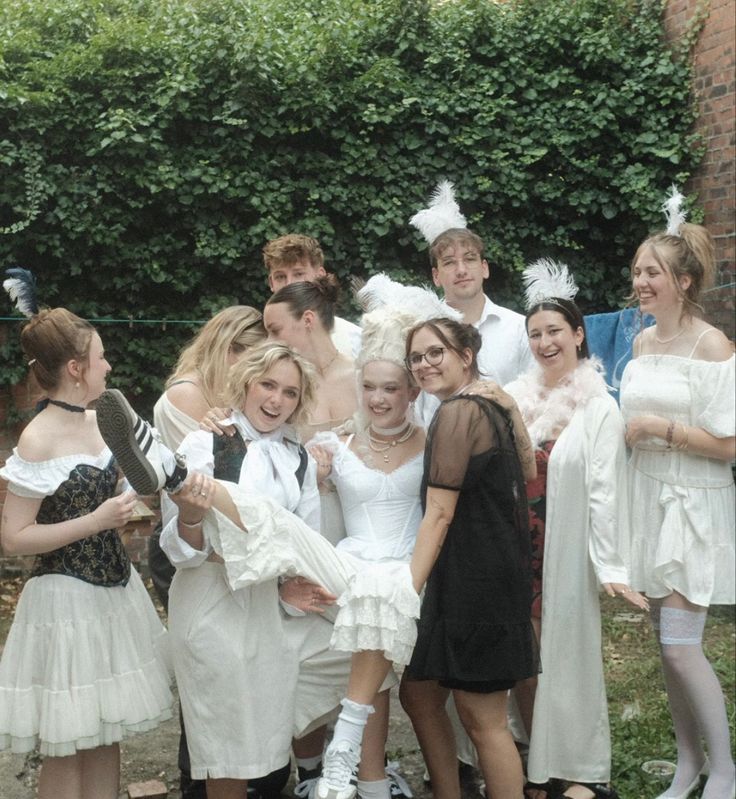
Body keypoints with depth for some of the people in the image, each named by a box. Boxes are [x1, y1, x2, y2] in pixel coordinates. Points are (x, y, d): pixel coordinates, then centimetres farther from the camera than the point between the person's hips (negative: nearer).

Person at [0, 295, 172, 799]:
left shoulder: (100, 422, 4)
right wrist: (97, 521, -21)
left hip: (115, 589, 7)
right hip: (67, 600, -7)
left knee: (106, 733, 14)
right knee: (68, 746, 4)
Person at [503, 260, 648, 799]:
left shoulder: (599, 408, -7)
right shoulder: (514, 398, 5)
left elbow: (605, 490, -10)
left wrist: (612, 566, -13)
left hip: (566, 553, -4)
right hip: (516, 551, 4)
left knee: (567, 654, 3)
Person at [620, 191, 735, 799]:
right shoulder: (641, 343, 8)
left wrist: (658, 427, -17)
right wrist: (624, 430, 1)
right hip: (649, 497, 7)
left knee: (681, 645, -8)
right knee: (666, 642, 10)